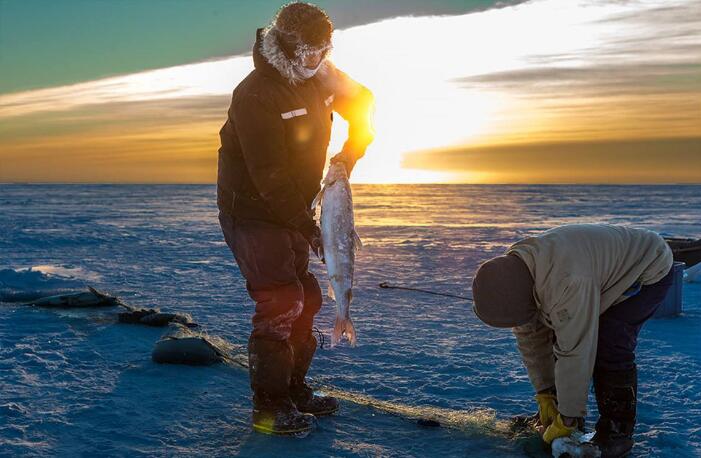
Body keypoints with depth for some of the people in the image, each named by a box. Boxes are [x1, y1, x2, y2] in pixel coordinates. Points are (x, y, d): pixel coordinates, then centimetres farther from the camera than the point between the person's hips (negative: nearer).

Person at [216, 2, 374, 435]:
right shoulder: (255, 95, -23)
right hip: (252, 212, -9)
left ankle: (294, 390, 26)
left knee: (305, 300, 13)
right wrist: (307, 224, -23)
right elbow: (268, 173, -26)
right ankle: (269, 408, -1)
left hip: (292, 212, 9)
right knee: (280, 304, -13)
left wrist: (351, 152, 2)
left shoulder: (319, 78, 1)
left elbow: (362, 102, 17)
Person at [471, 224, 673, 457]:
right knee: (561, 338, 0)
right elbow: (530, 337, -4)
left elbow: (575, 353, -37)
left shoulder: (567, 281, -43)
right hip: (604, 271, 8)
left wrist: (568, 420, -28)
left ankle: (617, 432, -6)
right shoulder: (513, 274, -14)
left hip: (649, 270, -8)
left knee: (610, 347, -21)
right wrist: (544, 394, -3)